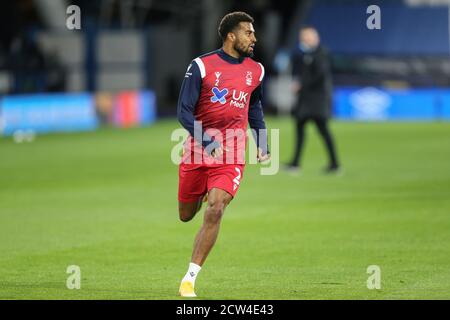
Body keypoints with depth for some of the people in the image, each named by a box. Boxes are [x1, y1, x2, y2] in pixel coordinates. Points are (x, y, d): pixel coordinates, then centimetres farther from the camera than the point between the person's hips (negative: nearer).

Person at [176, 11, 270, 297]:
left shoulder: (256, 70, 7)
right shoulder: (201, 66, -7)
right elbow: (184, 112, -9)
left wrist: (263, 143, 16)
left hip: (232, 155, 1)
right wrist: (207, 142, -21)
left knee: (215, 211, -17)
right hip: (197, 150, -1)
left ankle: (190, 279, -13)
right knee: (186, 215, 11)